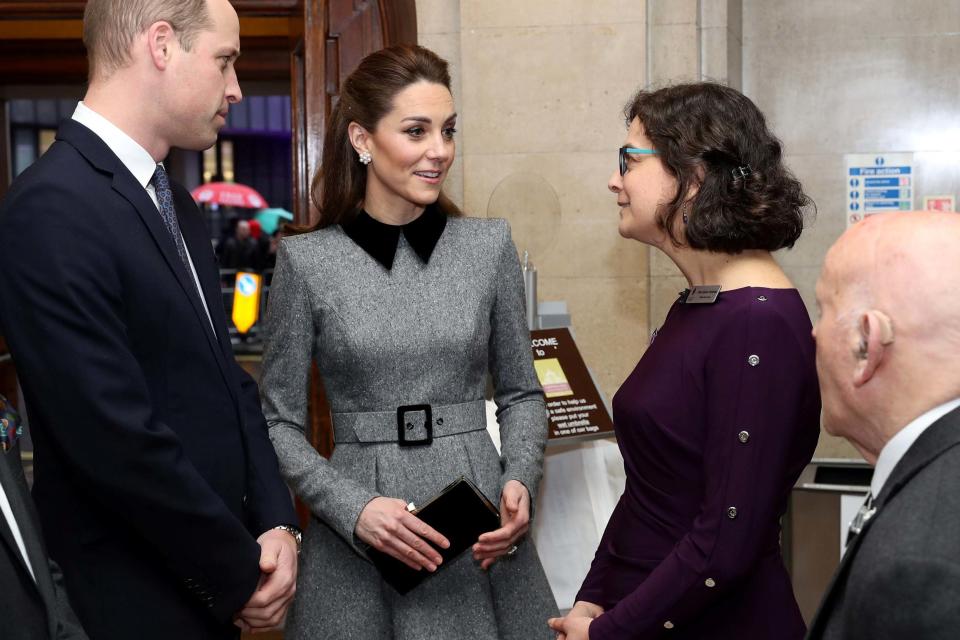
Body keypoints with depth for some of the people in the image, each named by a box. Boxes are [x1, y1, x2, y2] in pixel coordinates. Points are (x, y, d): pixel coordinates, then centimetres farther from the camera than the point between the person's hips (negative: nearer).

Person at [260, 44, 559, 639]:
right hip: (357, 539, -1)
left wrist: (520, 481, -8)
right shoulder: (306, 260, -5)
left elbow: (521, 391, 8)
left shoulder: (490, 245, 0)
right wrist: (354, 508, -14)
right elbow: (280, 422, 0)